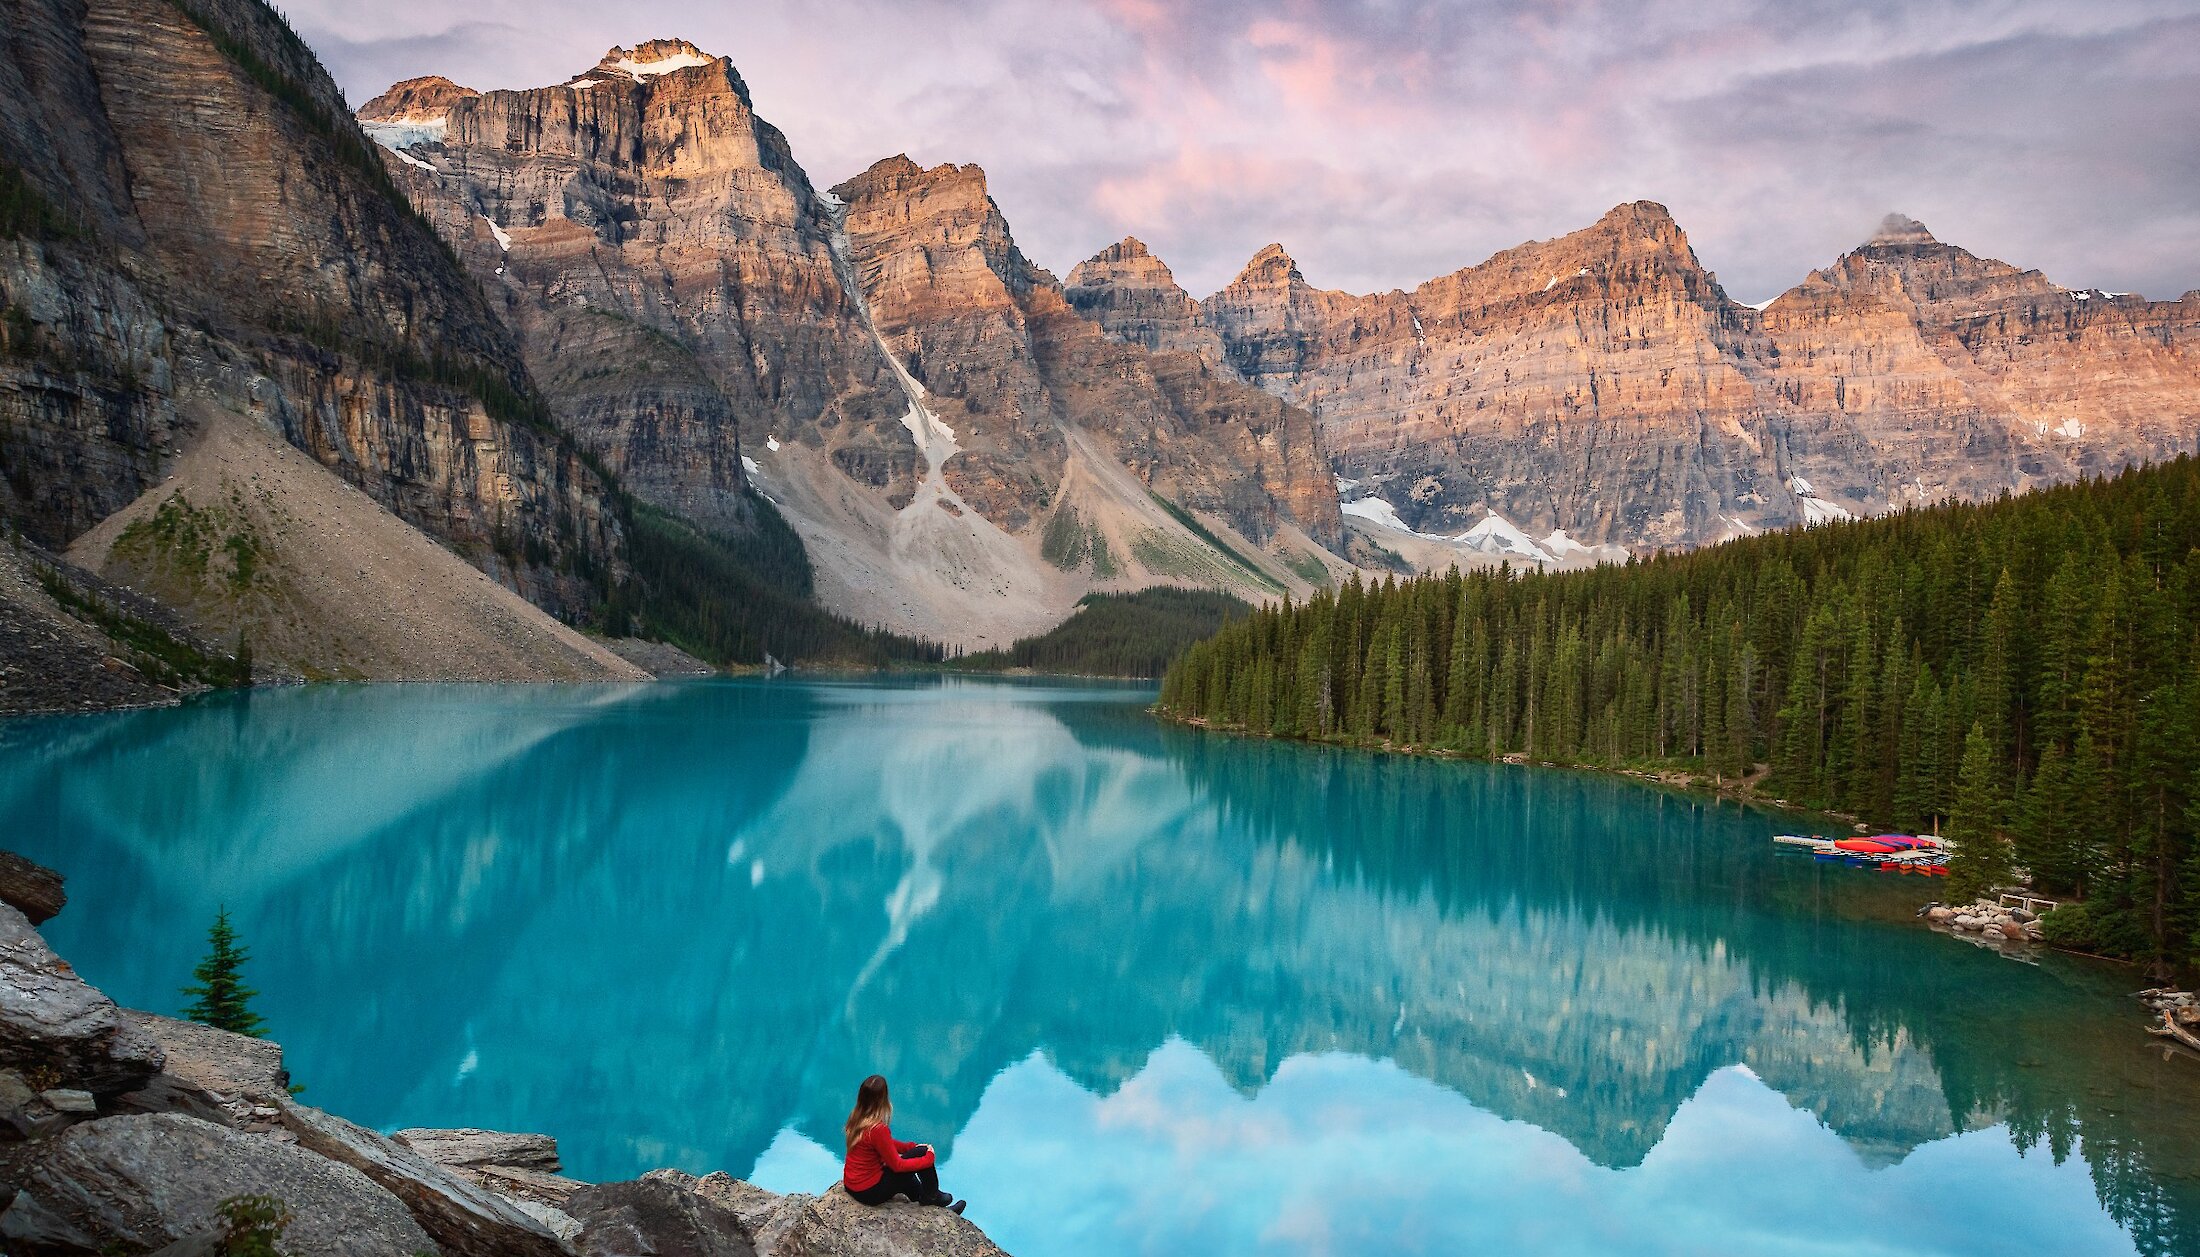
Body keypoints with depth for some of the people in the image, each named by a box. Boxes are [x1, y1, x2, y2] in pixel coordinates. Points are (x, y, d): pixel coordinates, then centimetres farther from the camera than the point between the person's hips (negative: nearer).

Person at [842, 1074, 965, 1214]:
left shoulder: (856, 1117, -3)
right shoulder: (878, 1129, -29)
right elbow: (897, 1165, -18)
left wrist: (912, 1147, 8)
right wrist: (928, 1159, -6)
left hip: (851, 1186, 8)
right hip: (869, 1192, -8)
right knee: (922, 1152, -1)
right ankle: (932, 1197, 20)